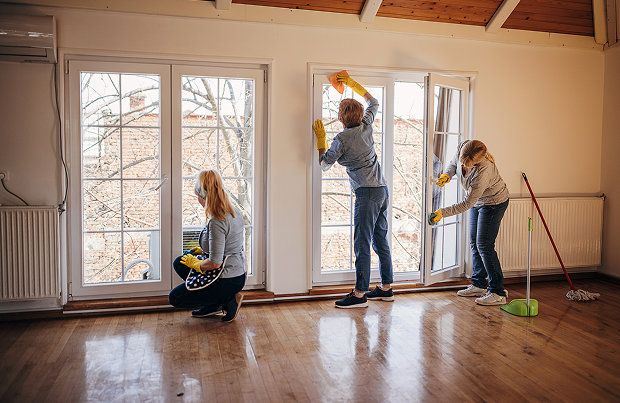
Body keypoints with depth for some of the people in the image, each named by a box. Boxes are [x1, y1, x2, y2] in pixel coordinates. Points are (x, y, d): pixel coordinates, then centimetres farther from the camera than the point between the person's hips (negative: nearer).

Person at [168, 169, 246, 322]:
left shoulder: (216, 222, -27)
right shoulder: (234, 212, 2)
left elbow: (214, 263, -26)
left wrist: (195, 263, -7)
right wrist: (204, 251, 16)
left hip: (227, 281, -9)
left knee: (174, 298, 7)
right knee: (179, 263, 19)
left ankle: (227, 300, 2)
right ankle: (214, 303, 15)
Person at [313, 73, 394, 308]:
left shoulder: (342, 139, -9)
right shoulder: (366, 127, 8)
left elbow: (325, 164, 3)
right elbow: (373, 102, 28)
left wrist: (321, 139, 11)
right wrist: (352, 83, 30)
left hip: (367, 193, -8)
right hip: (383, 191, 8)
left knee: (362, 244, -5)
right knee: (381, 241, 13)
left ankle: (360, 294, -2)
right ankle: (386, 288, 21)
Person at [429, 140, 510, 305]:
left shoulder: (483, 170, -39)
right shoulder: (462, 147, -20)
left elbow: (467, 203, -31)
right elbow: (454, 162, 5)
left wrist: (443, 212, -29)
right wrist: (447, 174, -14)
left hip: (494, 203, -8)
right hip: (478, 202, 8)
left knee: (484, 245, -11)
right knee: (474, 243, 12)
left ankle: (498, 293, -2)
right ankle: (479, 285, 24)